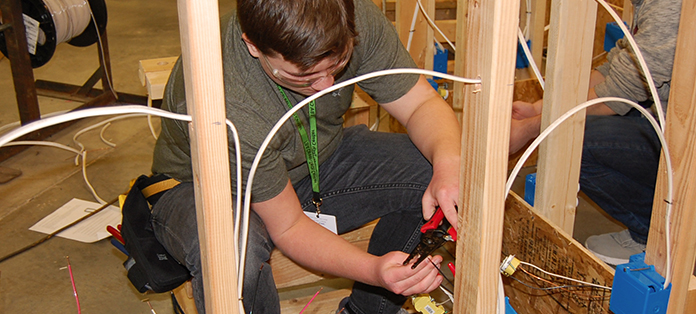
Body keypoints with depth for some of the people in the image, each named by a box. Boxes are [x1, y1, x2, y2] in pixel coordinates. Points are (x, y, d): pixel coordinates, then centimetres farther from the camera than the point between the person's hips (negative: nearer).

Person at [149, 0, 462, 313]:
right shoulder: (223, 107, -38)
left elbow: (423, 103, -14)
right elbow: (287, 227, -26)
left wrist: (449, 164, -36)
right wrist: (374, 270, -40)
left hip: (316, 162, 6)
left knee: (432, 170, -17)